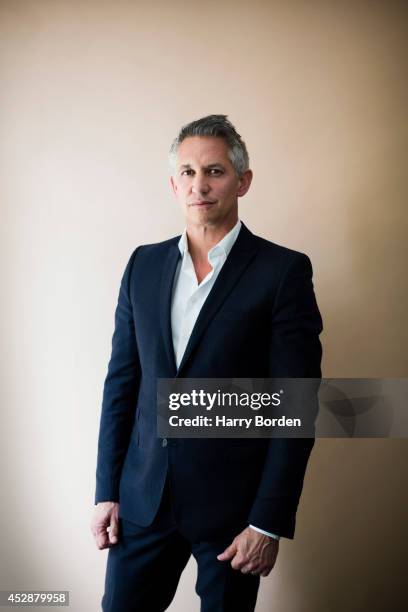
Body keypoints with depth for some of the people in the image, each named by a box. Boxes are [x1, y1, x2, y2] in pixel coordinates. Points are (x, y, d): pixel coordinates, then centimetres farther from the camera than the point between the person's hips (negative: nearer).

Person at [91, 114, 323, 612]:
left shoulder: (284, 270, -8)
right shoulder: (144, 263, 5)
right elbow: (121, 382, 7)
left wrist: (269, 522, -12)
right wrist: (107, 491, 5)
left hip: (233, 502, -3)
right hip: (144, 496, 4)